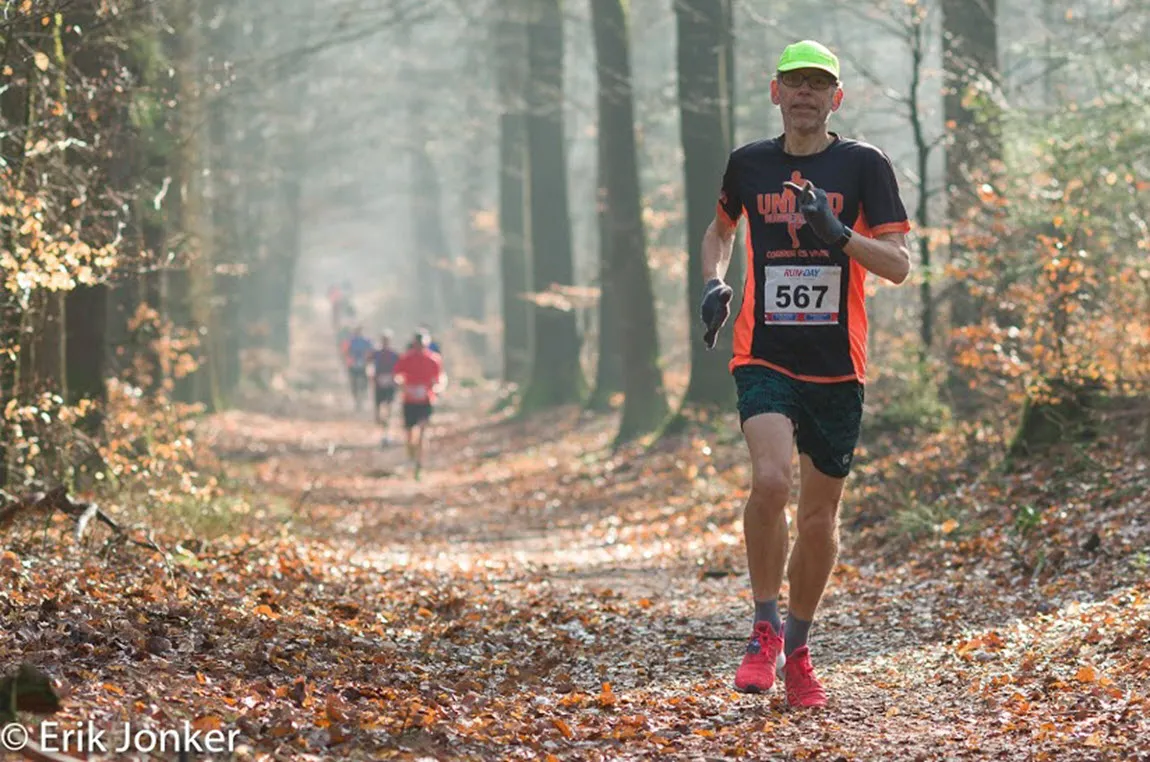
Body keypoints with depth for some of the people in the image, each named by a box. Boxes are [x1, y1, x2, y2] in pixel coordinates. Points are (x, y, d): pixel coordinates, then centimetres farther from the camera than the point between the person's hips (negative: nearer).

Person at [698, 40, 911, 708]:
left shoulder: (864, 165, 0)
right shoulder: (748, 164, 7)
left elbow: (899, 266, -4)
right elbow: (720, 230, 26)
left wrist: (837, 232, -21)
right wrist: (715, 282, 6)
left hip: (837, 364, 0)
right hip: (764, 355, 0)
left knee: (821, 515, 7)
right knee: (772, 480, -24)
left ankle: (798, 648, 26)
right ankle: (765, 632, -9)